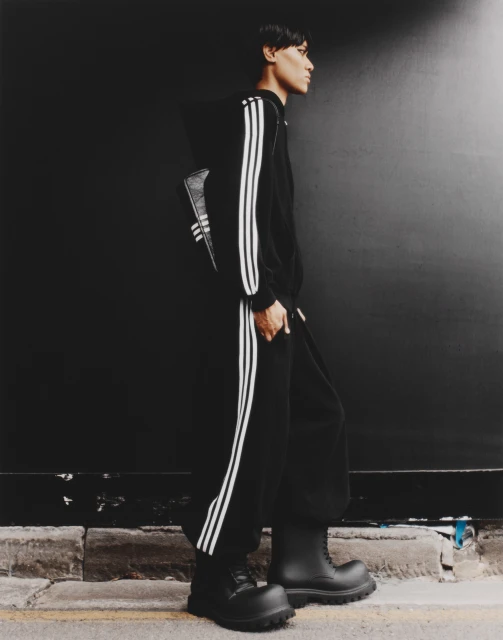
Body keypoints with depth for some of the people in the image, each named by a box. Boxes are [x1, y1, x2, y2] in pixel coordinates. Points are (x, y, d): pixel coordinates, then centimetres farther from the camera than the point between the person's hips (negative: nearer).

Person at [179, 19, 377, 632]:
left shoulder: (273, 119, 26)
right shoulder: (253, 107, -3)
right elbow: (240, 202, -16)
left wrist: (287, 299, 18)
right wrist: (260, 296, -20)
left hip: (274, 301, 10)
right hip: (251, 304, -10)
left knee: (318, 414, 9)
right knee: (248, 431, -8)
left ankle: (300, 562, 14)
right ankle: (217, 579, 4)